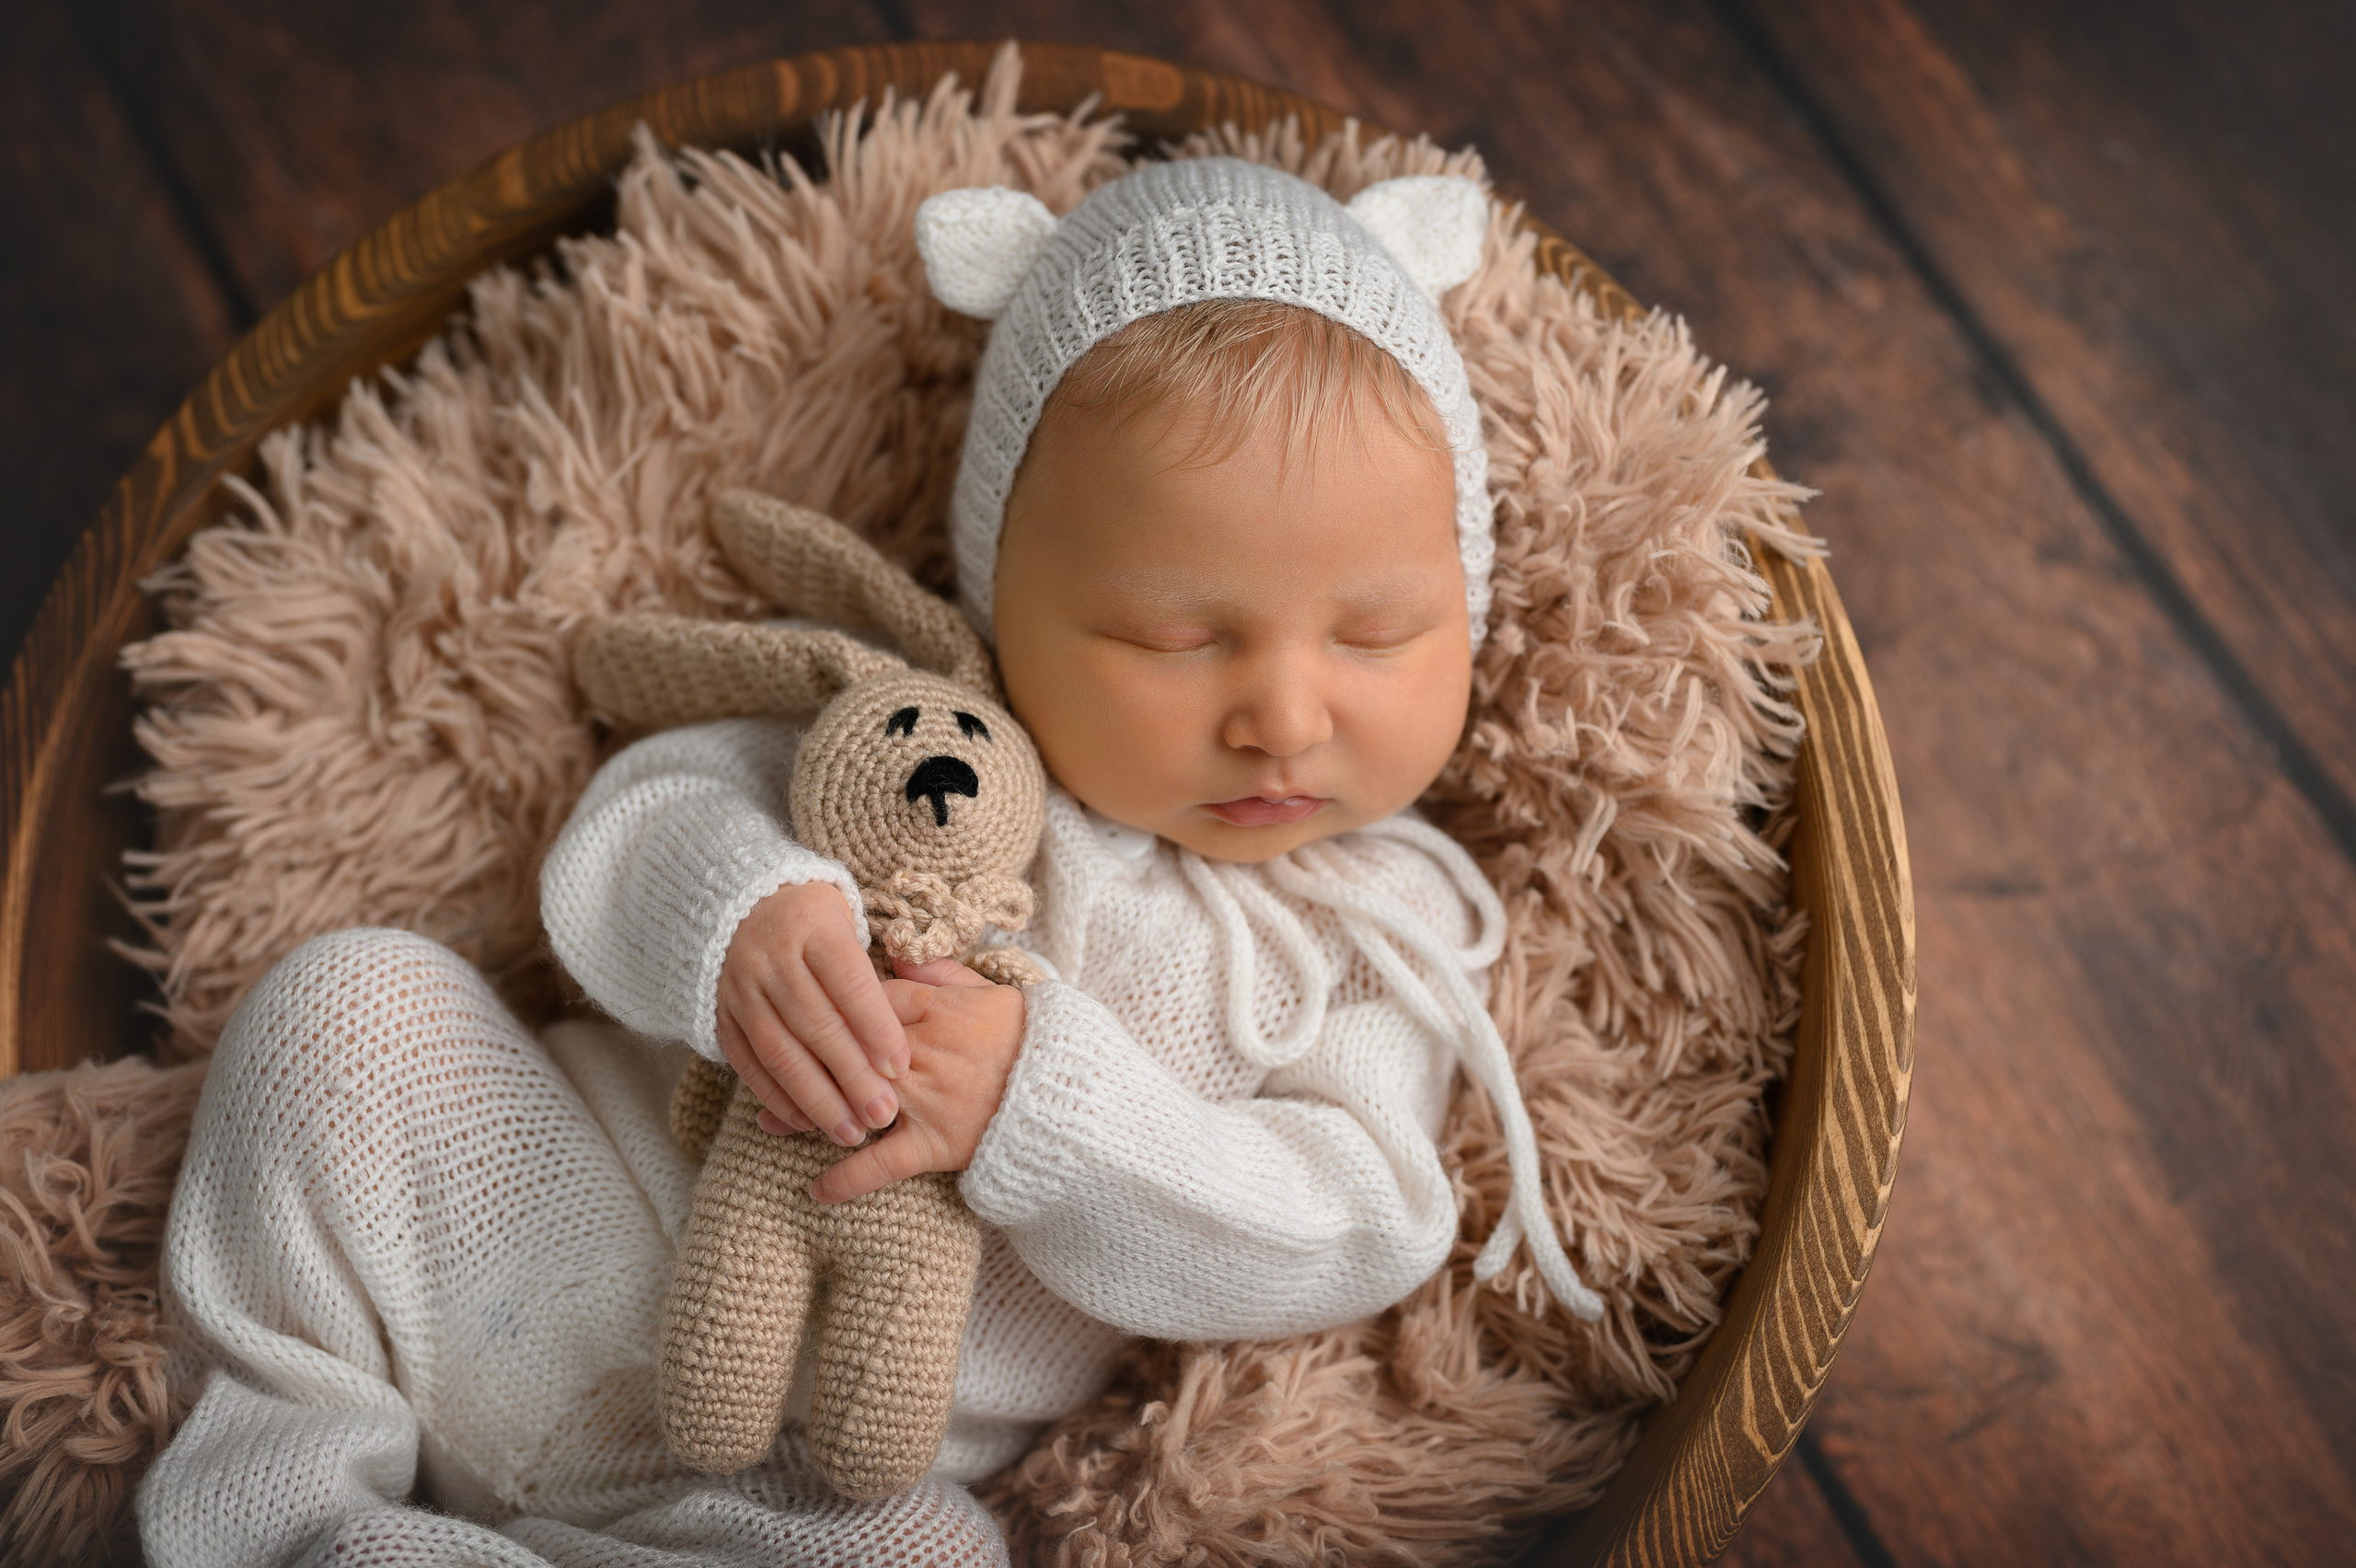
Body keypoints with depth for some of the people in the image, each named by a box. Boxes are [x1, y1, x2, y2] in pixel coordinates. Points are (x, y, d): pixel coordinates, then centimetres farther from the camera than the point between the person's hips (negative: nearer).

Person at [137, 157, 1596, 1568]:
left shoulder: (1383, 933, -1)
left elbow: (1348, 1236, -11)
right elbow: (645, 811, -1)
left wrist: (1037, 1105, -26)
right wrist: (734, 912, -26)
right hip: (582, 1209, 2)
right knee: (353, 992, -13)